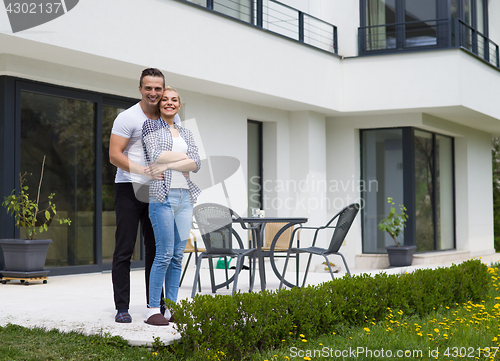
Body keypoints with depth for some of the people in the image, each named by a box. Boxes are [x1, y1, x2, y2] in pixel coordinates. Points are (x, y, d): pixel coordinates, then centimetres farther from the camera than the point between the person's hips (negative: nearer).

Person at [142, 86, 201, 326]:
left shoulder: (185, 133, 19)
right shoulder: (151, 126, 5)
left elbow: (196, 164, 3)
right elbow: (156, 155, -12)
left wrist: (168, 165, -9)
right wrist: (184, 157, -3)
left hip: (185, 195, 6)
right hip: (162, 194, -6)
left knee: (178, 255, 4)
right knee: (165, 253, -11)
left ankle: (171, 309, 9)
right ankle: (153, 310, -4)